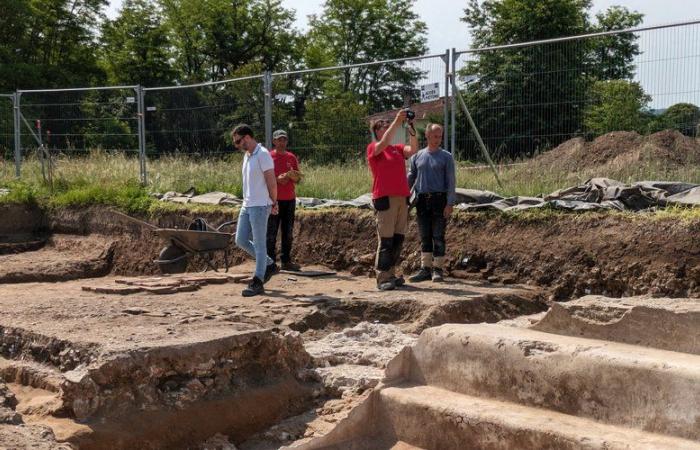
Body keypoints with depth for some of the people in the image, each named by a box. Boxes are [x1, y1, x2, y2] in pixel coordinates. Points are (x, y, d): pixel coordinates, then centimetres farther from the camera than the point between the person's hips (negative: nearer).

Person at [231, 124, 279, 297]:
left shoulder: (262, 154, -13)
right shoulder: (247, 156, 14)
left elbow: (271, 182, -12)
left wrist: (273, 203, -4)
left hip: (259, 206, -9)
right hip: (247, 205, 9)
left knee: (259, 244, -3)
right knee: (241, 240, 10)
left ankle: (257, 283, 1)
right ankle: (269, 265, 24)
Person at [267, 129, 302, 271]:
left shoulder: (291, 157, 12)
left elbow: (298, 179, 14)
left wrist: (293, 176, -8)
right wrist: (277, 179, -18)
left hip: (289, 199, 5)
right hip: (273, 199, -4)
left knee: (288, 233, 7)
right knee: (271, 233, -4)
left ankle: (286, 261, 13)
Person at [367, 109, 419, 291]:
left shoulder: (398, 149, 16)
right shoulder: (373, 148, 0)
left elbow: (413, 149, -1)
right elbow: (384, 143, -21)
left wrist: (412, 131, -13)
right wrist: (396, 122, -22)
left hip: (402, 199, 6)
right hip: (385, 200, -6)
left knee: (398, 239, 8)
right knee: (386, 241, -7)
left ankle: (390, 275, 16)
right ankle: (382, 279, -4)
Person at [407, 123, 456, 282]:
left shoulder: (446, 157, 1)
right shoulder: (417, 156, 10)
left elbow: (450, 182, -3)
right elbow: (410, 179, 14)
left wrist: (450, 203, -11)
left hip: (439, 199, -3)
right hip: (422, 200, 3)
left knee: (438, 236, -1)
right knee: (424, 236, 7)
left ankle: (438, 269, 6)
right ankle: (425, 268, 14)